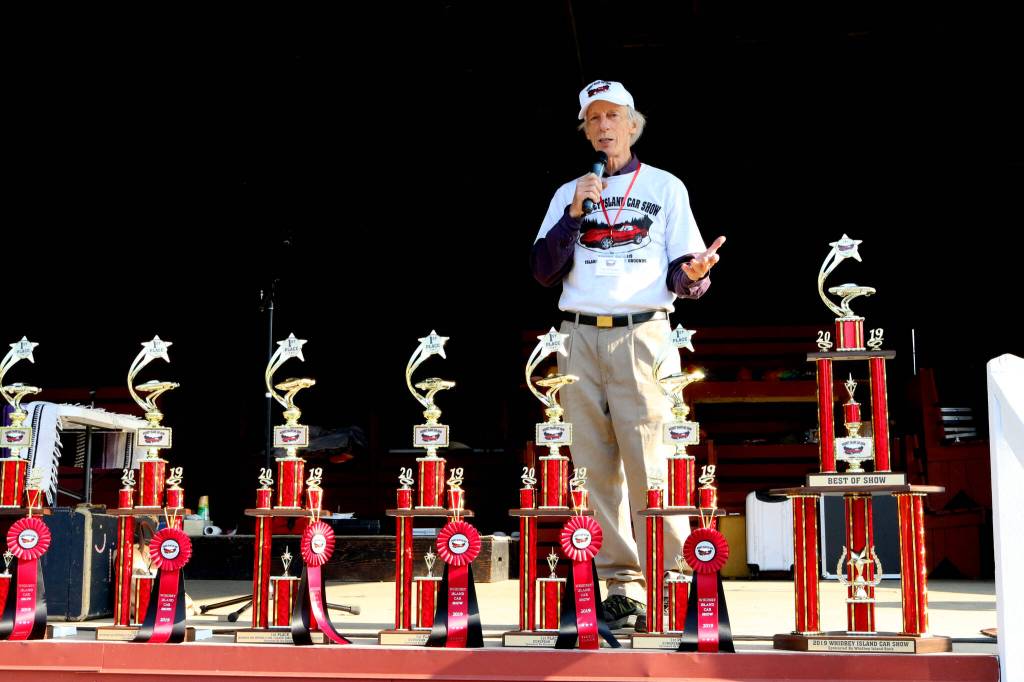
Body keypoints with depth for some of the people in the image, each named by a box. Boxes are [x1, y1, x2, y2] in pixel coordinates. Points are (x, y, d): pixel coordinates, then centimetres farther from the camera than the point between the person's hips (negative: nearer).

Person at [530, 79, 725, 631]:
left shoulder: (666, 188, 12)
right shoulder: (568, 194, 18)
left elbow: (681, 277, 6)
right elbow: (543, 272, 6)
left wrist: (693, 276, -17)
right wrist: (576, 213, -4)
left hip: (642, 336, -3)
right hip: (580, 337, 3)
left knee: (648, 464, -11)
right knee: (597, 466, 1)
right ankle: (621, 585, 7)